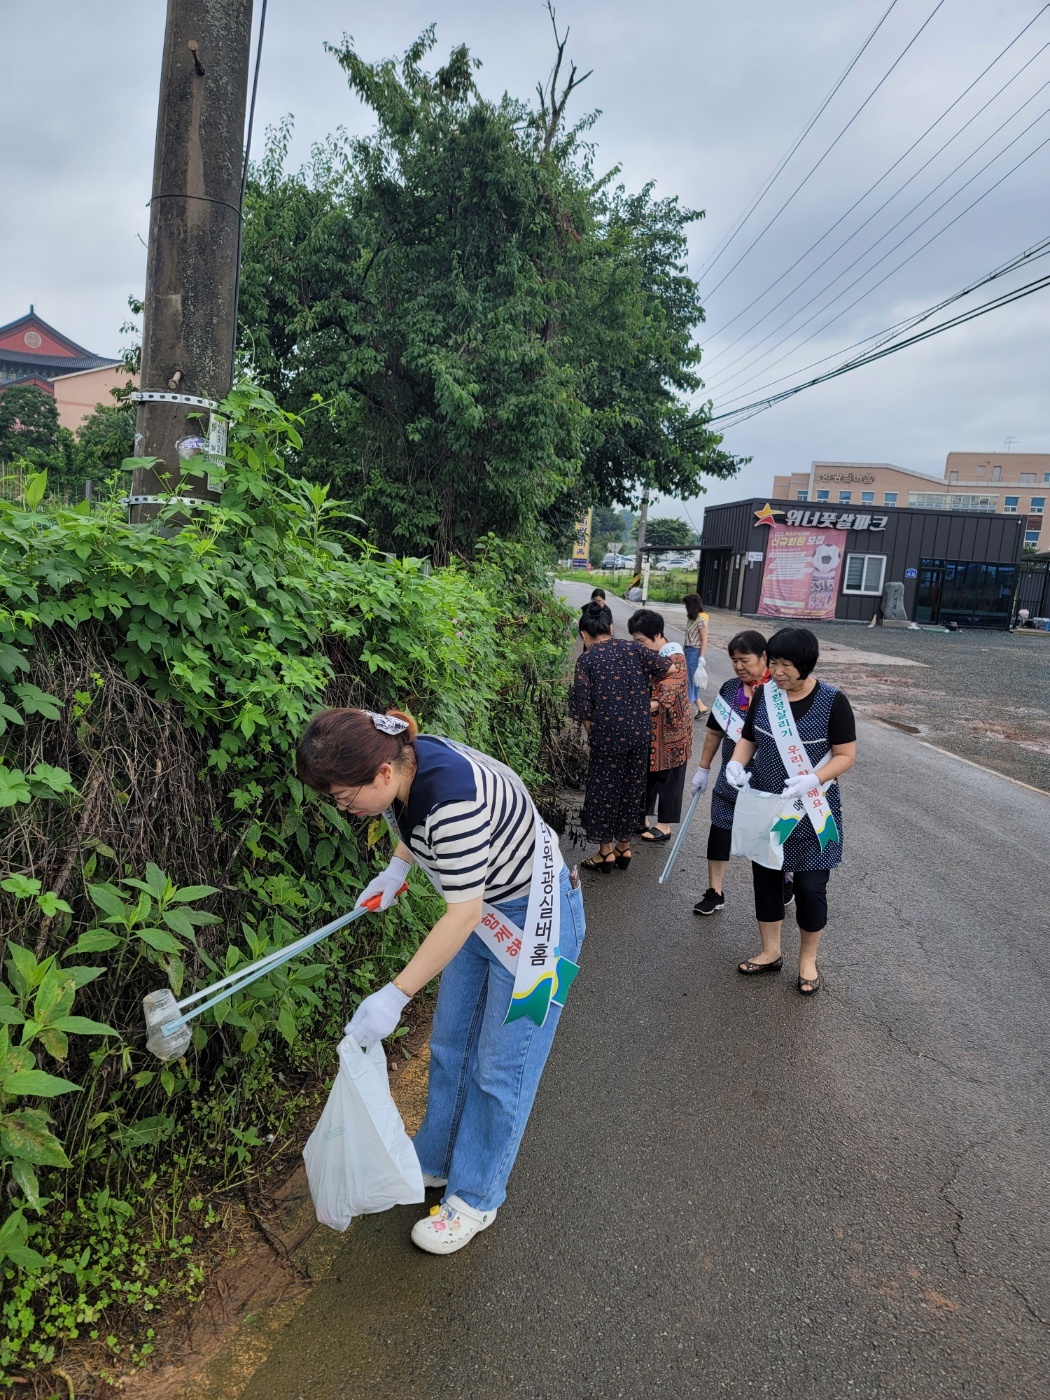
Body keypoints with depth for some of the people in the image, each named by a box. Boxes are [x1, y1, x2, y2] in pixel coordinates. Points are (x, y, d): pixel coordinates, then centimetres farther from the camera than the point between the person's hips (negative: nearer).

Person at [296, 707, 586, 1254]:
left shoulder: (452, 796, -38)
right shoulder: (402, 762, -12)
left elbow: (462, 915, -32)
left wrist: (395, 995, -29)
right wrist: (395, 869, 4)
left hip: (534, 918, -8)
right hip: (481, 909, 9)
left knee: (500, 1068, 4)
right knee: (451, 1048, 19)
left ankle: (475, 1198, 23)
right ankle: (436, 1162, 39)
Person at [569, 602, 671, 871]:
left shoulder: (586, 660, -7)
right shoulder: (632, 649, 1)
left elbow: (582, 705, -9)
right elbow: (667, 667, 1)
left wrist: (591, 732, 5)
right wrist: (646, 682, 18)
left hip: (608, 736, -4)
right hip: (639, 733, 4)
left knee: (604, 790, 10)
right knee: (631, 787, 16)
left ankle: (606, 851, 19)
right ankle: (624, 846, 28)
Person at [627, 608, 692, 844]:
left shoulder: (674, 658, -19)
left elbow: (667, 698, -27)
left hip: (669, 728, -8)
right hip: (648, 727, 8)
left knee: (667, 777, 3)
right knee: (645, 772, 15)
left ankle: (665, 825, 14)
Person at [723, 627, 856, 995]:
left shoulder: (832, 701, -14)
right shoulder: (764, 694, -3)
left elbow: (846, 755, -12)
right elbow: (748, 738, 7)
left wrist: (812, 781, -27)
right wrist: (736, 763, -14)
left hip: (812, 811, -3)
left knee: (810, 886, 6)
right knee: (765, 878, 14)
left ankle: (808, 959, 29)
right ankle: (770, 952, 33)